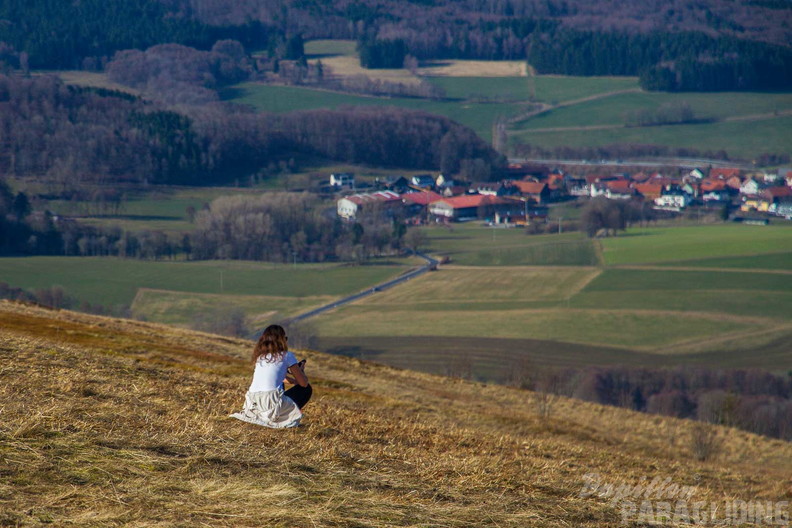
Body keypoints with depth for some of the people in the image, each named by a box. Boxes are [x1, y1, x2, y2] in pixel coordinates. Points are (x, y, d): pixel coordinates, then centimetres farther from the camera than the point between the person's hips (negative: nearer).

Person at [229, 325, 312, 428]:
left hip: (253, 403, 6)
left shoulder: (260, 356, 19)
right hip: (272, 403, -6)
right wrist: (301, 370, 27)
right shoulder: (286, 356, 3)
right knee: (307, 389, 17)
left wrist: (291, 380, 35)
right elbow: (304, 383, 7)